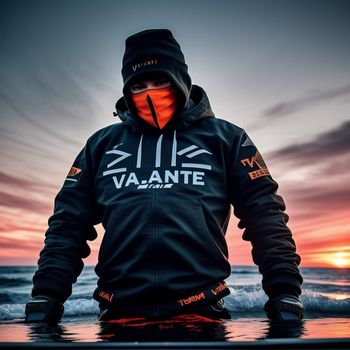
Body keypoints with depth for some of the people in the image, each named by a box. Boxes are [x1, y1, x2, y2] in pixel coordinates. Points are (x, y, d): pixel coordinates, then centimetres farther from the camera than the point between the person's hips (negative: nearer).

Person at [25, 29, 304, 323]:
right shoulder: (102, 144, 14)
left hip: (199, 309, -1)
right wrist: (45, 296, 4)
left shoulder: (224, 138, 9)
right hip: (120, 310, 2)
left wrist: (285, 292, -2)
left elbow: (264, 215, 6)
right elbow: (69, 223, 12)